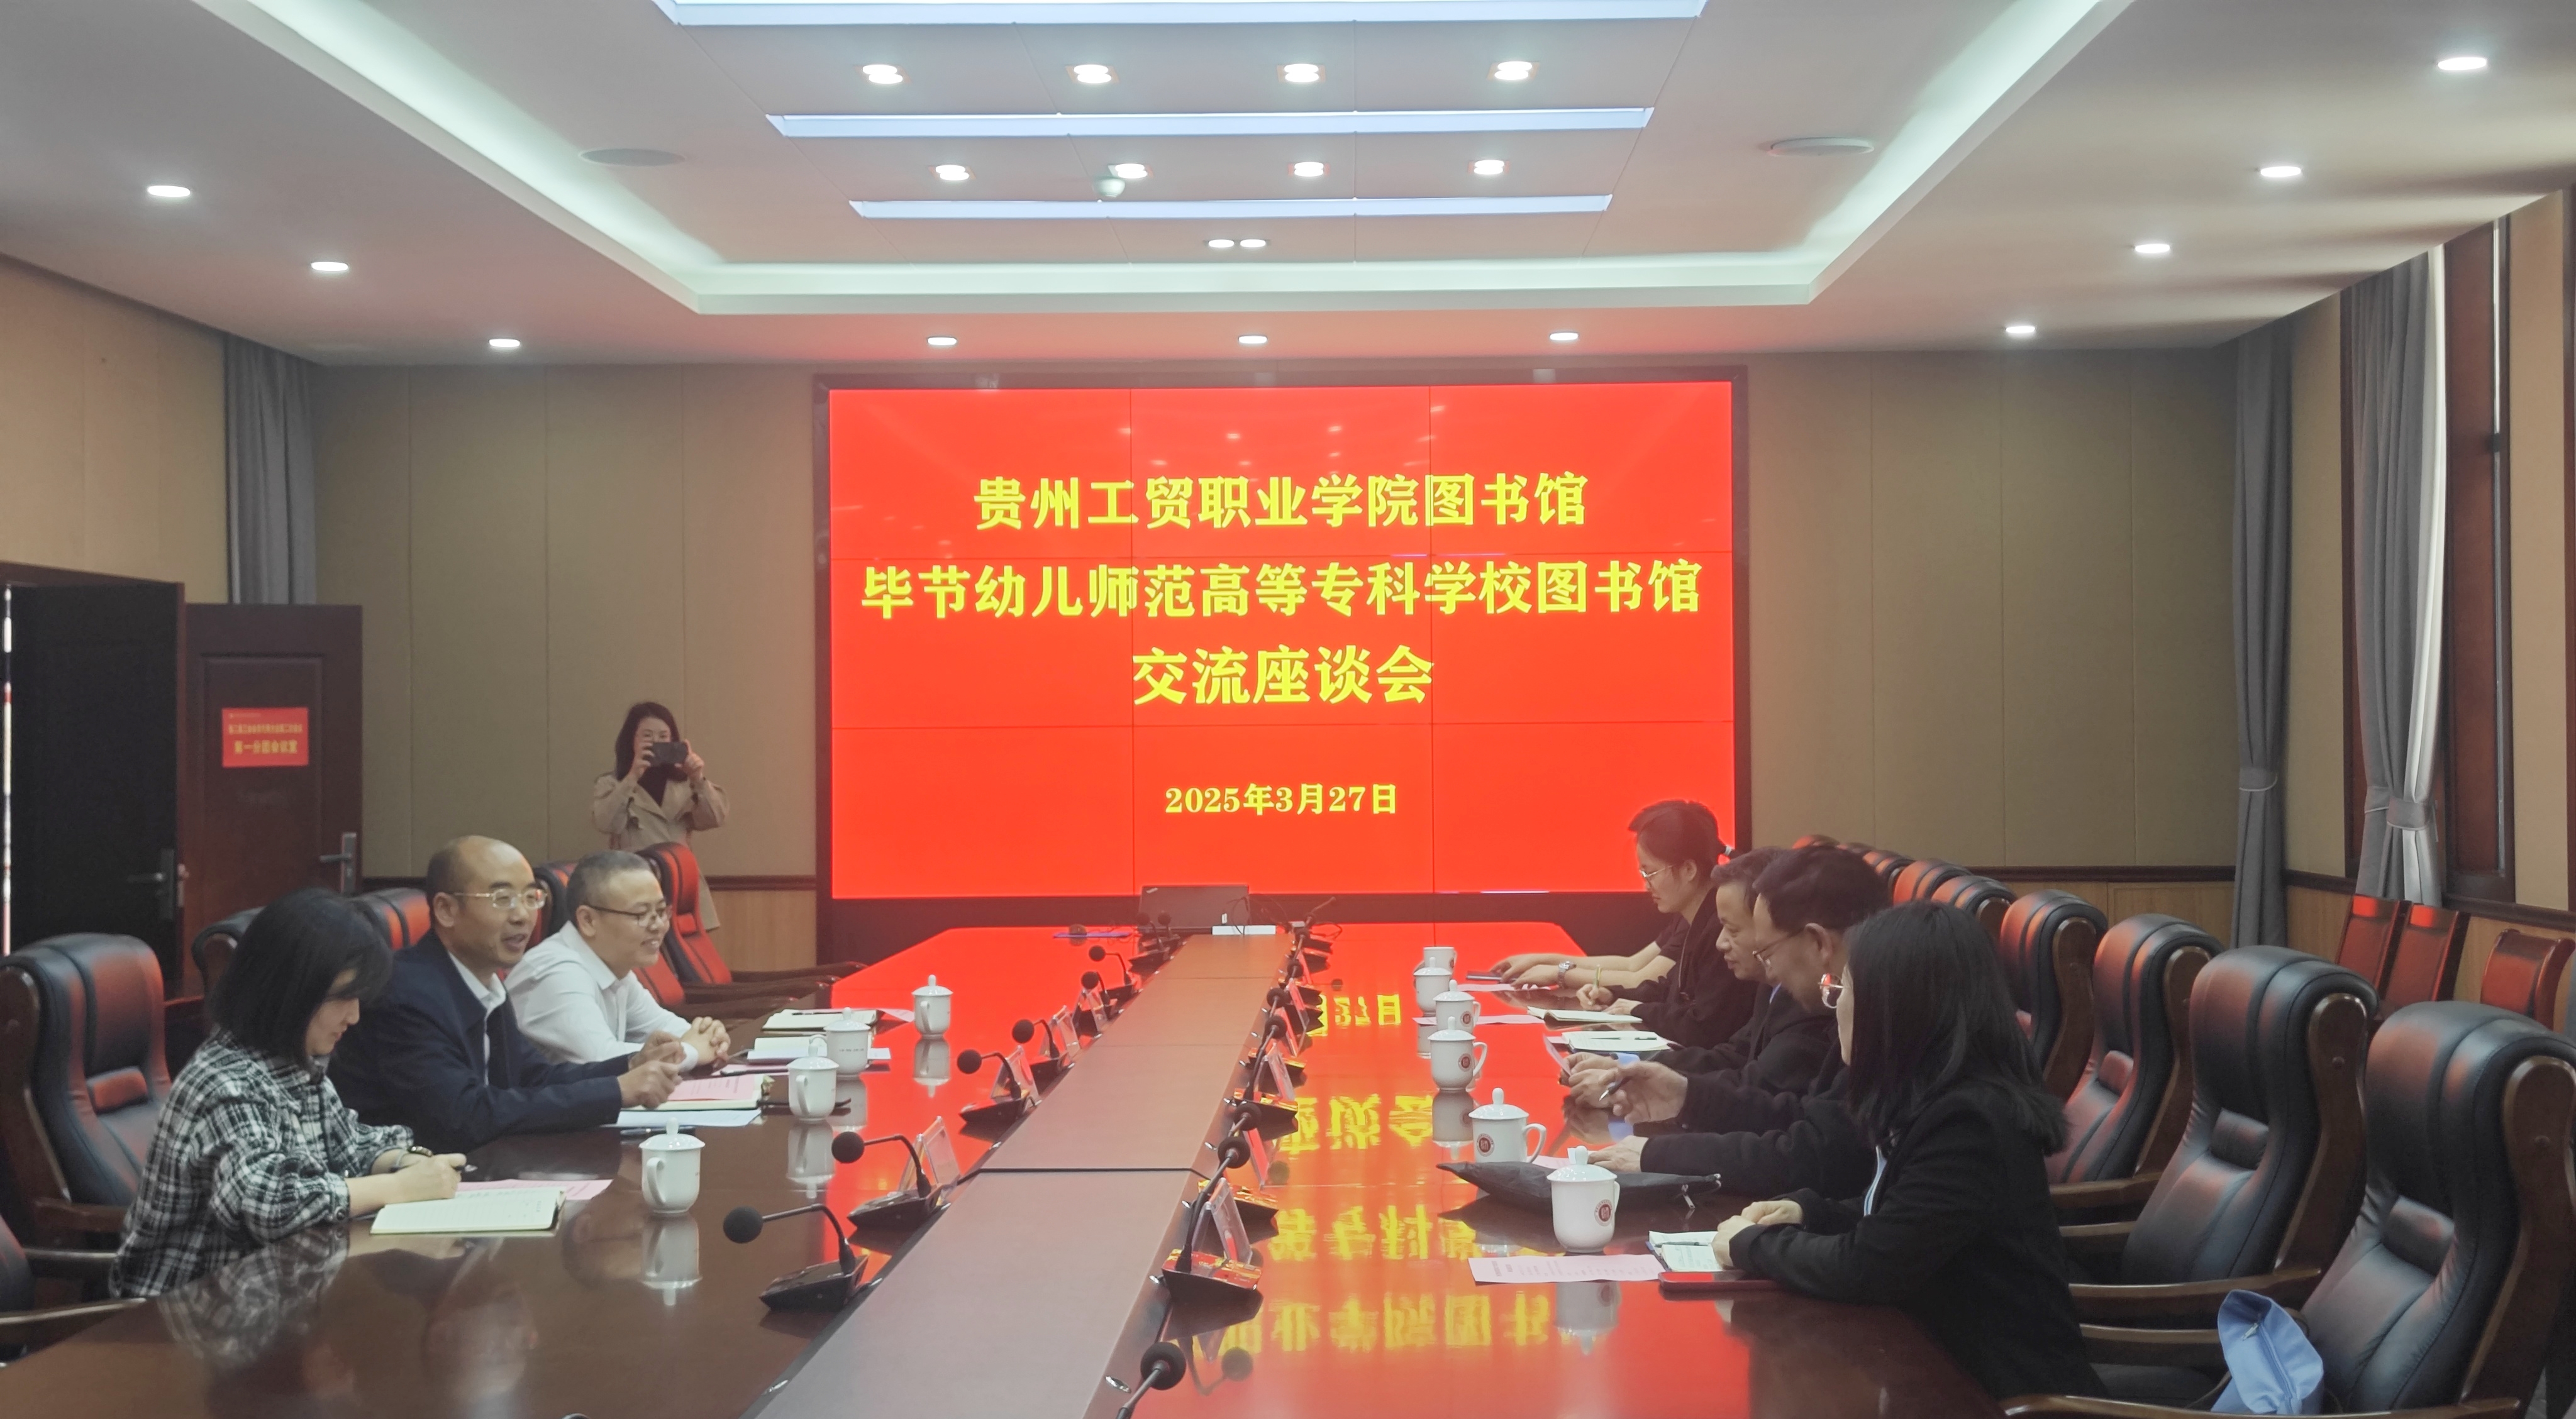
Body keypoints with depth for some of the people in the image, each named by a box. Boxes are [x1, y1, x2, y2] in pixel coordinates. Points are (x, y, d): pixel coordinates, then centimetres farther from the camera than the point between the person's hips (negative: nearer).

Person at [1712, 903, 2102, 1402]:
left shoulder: (1970, 1123, -24)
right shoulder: (1934, 1098, 5)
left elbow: (1865, 1267, -23)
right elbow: (1888, 1220, 20)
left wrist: (1751, 1244, -8)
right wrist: (1806, 1211, 4)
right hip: (1952, 1365, 8)